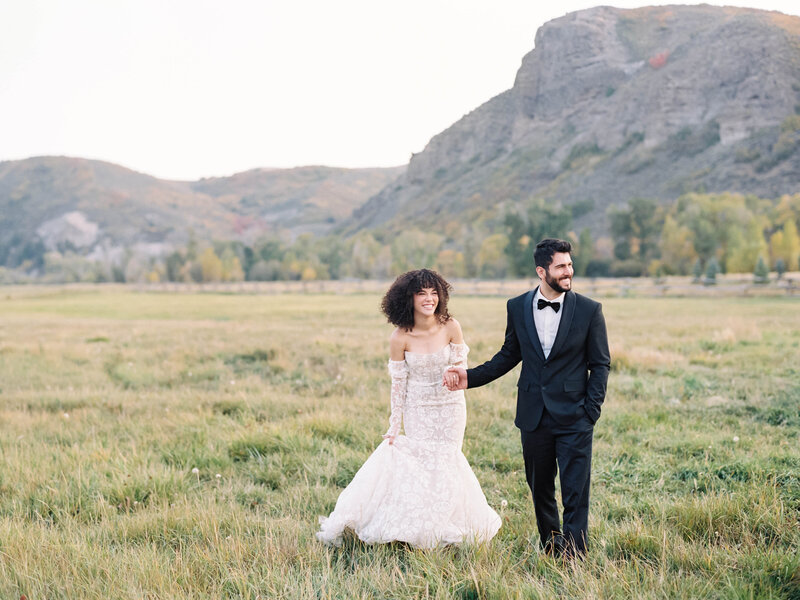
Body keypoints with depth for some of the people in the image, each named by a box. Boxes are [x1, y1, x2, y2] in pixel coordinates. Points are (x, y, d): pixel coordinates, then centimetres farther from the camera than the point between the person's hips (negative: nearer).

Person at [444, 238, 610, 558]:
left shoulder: (589, 310, -4)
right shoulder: (517, 307, 3)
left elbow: (600, 364, 0)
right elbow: (509, 355, 12)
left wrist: (591, 411, -8)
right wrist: (470, 377, 3)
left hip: (573, 418, -3)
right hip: (534, 416, 3)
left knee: (575, 493, -5)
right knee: (540, 489, 15)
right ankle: (550, 549, 32)